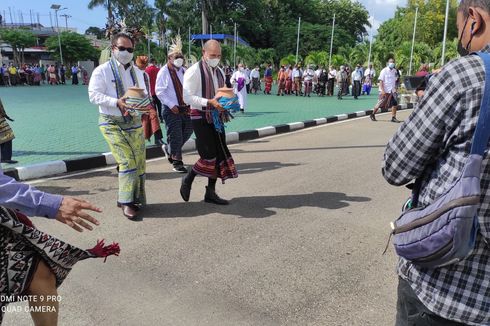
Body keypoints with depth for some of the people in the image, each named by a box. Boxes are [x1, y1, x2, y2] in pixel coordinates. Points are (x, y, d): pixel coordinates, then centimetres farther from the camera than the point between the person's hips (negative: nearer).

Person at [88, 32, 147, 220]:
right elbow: (94, 95, -11)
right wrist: (117, 102, -25)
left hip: (134, 122, 5)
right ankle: (127, 202, -3)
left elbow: (145, 95, 15)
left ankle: (135, 198, 17)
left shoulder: (137, 72, 14)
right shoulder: (102, 71, -3)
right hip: (112, 123, -5)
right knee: (127, 161, -15)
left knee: (139, 162, 2)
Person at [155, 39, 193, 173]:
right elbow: (159, 91, -11)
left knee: (188, 131, 13)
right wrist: (172, 105, -16)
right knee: (175, 135, -3)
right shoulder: (164, 72, -7)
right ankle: (177, 163, 9)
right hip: (172, 109, -6)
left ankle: (169, 149, 35)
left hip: (185, 108, 7)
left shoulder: (183, 71, 12)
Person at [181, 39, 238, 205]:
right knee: (209, 155, -12)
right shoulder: (194, 71, -10)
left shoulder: (219, 72, 14)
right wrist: (209, 102, -26)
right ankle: (187, 180, 14)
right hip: (200, 117, -7)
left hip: (216, 117, 8)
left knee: (220, 155, 5)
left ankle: (211, 192, 16)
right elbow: (187, 97, -17)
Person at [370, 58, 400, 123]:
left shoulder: (395, 71, 8)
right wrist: (382, 90, -19)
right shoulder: (384, 71, -7)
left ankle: (393, 118, 2)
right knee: (380, 104, 2)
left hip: (392, 91, 5)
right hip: (385, 91, -5)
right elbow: (381, 81, -11)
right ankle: (372, 115, 20)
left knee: (394, 104, -4)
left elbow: (395, 80, 18)